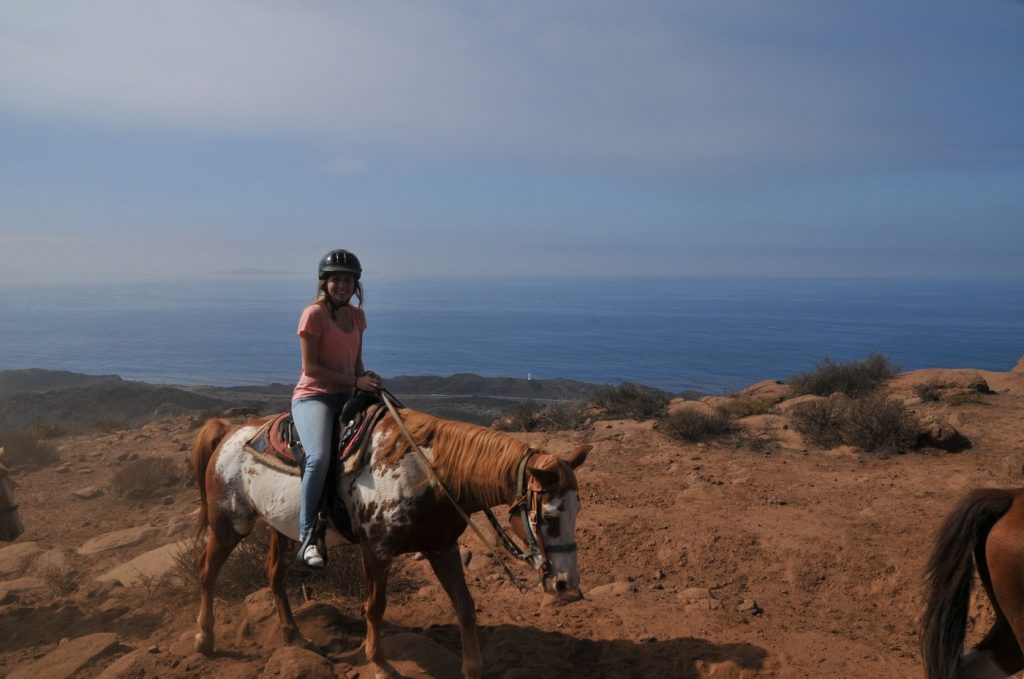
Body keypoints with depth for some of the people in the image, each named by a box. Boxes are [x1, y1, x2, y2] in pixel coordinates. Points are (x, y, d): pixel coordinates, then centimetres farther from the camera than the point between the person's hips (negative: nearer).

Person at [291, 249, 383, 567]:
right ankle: (307, 538, -23)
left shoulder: (357, 315, 14)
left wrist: (367, 382, -3)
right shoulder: (314, 314, -7)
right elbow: (310, 367, -12)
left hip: (347, 397, 7)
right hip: (313, 395, -7)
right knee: (319, 457, -33)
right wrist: (356, 381, -16)